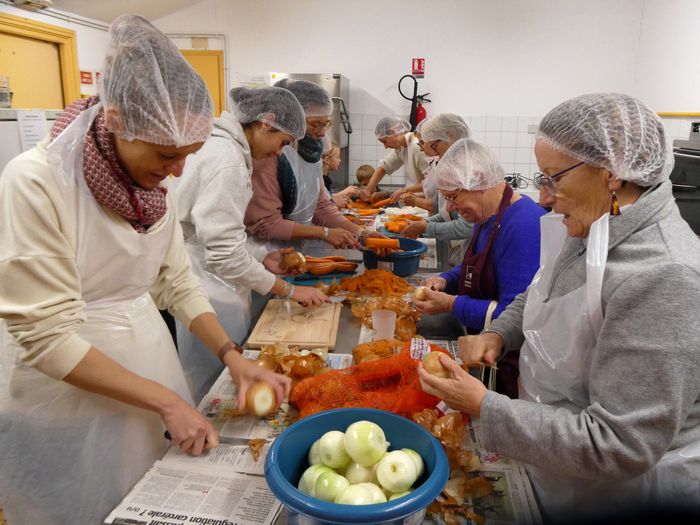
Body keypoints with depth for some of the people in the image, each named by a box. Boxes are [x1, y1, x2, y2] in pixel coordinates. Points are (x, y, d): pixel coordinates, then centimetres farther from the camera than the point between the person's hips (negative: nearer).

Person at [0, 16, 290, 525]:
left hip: (148, 361, 6)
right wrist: (166, 399, -19)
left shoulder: (153, 185, -2)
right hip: (68, 393, -5)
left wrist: (234, 357, -7)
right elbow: (47, 337, -21)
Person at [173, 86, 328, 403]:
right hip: (207, 300, -10)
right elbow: (224, 254, -21)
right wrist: (289, 290, -13)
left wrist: (261, 260, 9)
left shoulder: (222, 147, 12)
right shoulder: (226, 160, -20)